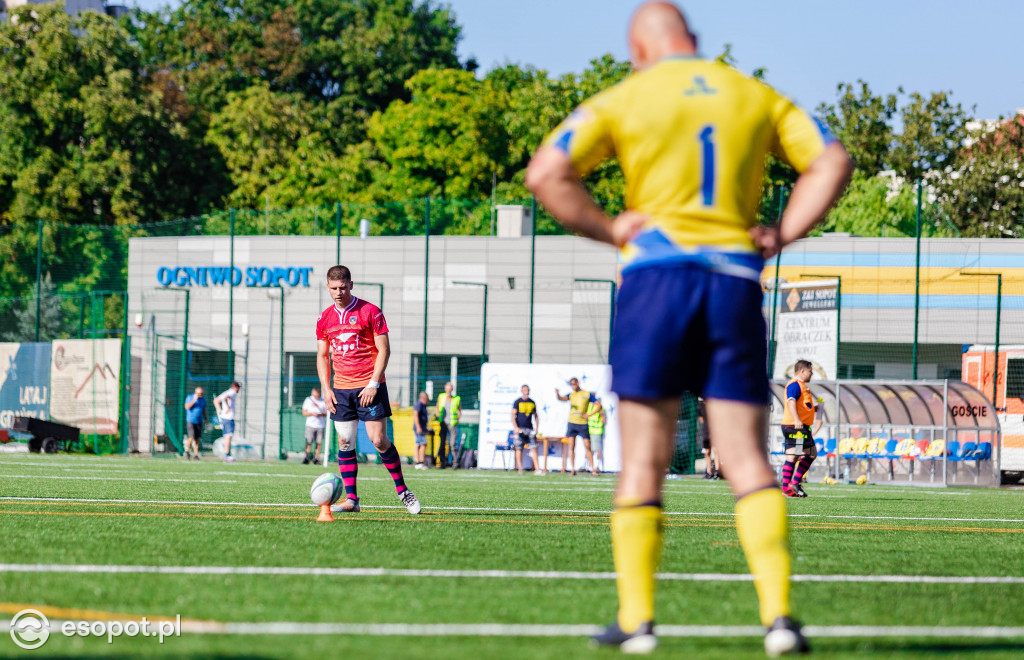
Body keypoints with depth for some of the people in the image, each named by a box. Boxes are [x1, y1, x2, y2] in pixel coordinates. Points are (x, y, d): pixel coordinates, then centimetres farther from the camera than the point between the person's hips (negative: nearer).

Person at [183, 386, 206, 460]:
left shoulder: (203, 399, 7)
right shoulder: (190, 397, -6)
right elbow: (186, 407, -19)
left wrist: (205, 419, 12)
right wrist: (194, 400, -24)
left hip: (199, 421, 4)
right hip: (190, 421, -4)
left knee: (197, 438, -1)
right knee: (192, 437, -14)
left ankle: (195, 454, 2)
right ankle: (187, 451, 8)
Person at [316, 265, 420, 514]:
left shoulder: (370, 311, -5)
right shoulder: (325, 319, 9)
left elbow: (384, 349, -5)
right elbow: (322, 356, 16)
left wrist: (373, 384, -13)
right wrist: (326, 389, 4)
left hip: (369, 387, -4)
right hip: (341, 389, 4)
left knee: (378, 440, -10)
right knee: (345, 443, -1)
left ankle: (402, 490, 5)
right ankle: (351, 499, 3)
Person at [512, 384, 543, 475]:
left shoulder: (532, 402, 12)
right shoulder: (517, 402, 0)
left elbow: (536, 416, 19)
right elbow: (513, 415, -6)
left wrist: (536, 428, 7)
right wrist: (516, 427, -17)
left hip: (530, 429, 3)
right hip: (520, 429, -3)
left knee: (533, 449, -4)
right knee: (519, 449, 0)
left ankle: (537, 469, -8)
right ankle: (520, 468, 7)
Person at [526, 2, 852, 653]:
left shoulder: (625, 99, 4)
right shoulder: (757, 97, 13)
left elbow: (546, 172, -7)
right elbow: (832, 162, 9)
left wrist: (606, 228, 1)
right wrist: (783, 234, 8)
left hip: (657, 272, -2)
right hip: (736, 279, 2)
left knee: (644, 461, 4)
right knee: (748, 459, 2)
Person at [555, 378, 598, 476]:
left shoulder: (587, 394, 4)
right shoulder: (571, 395, 9)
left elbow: (599, 405, 4)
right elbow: (562, 398, -10)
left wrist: (589, 414, -6)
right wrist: (557, 394, -32)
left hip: (583, 424, -2)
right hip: (572, 423, 2)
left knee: (587, 447, -1)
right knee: (571, 446, -4)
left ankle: (593, 469, 3)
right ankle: (572, 469, 0)